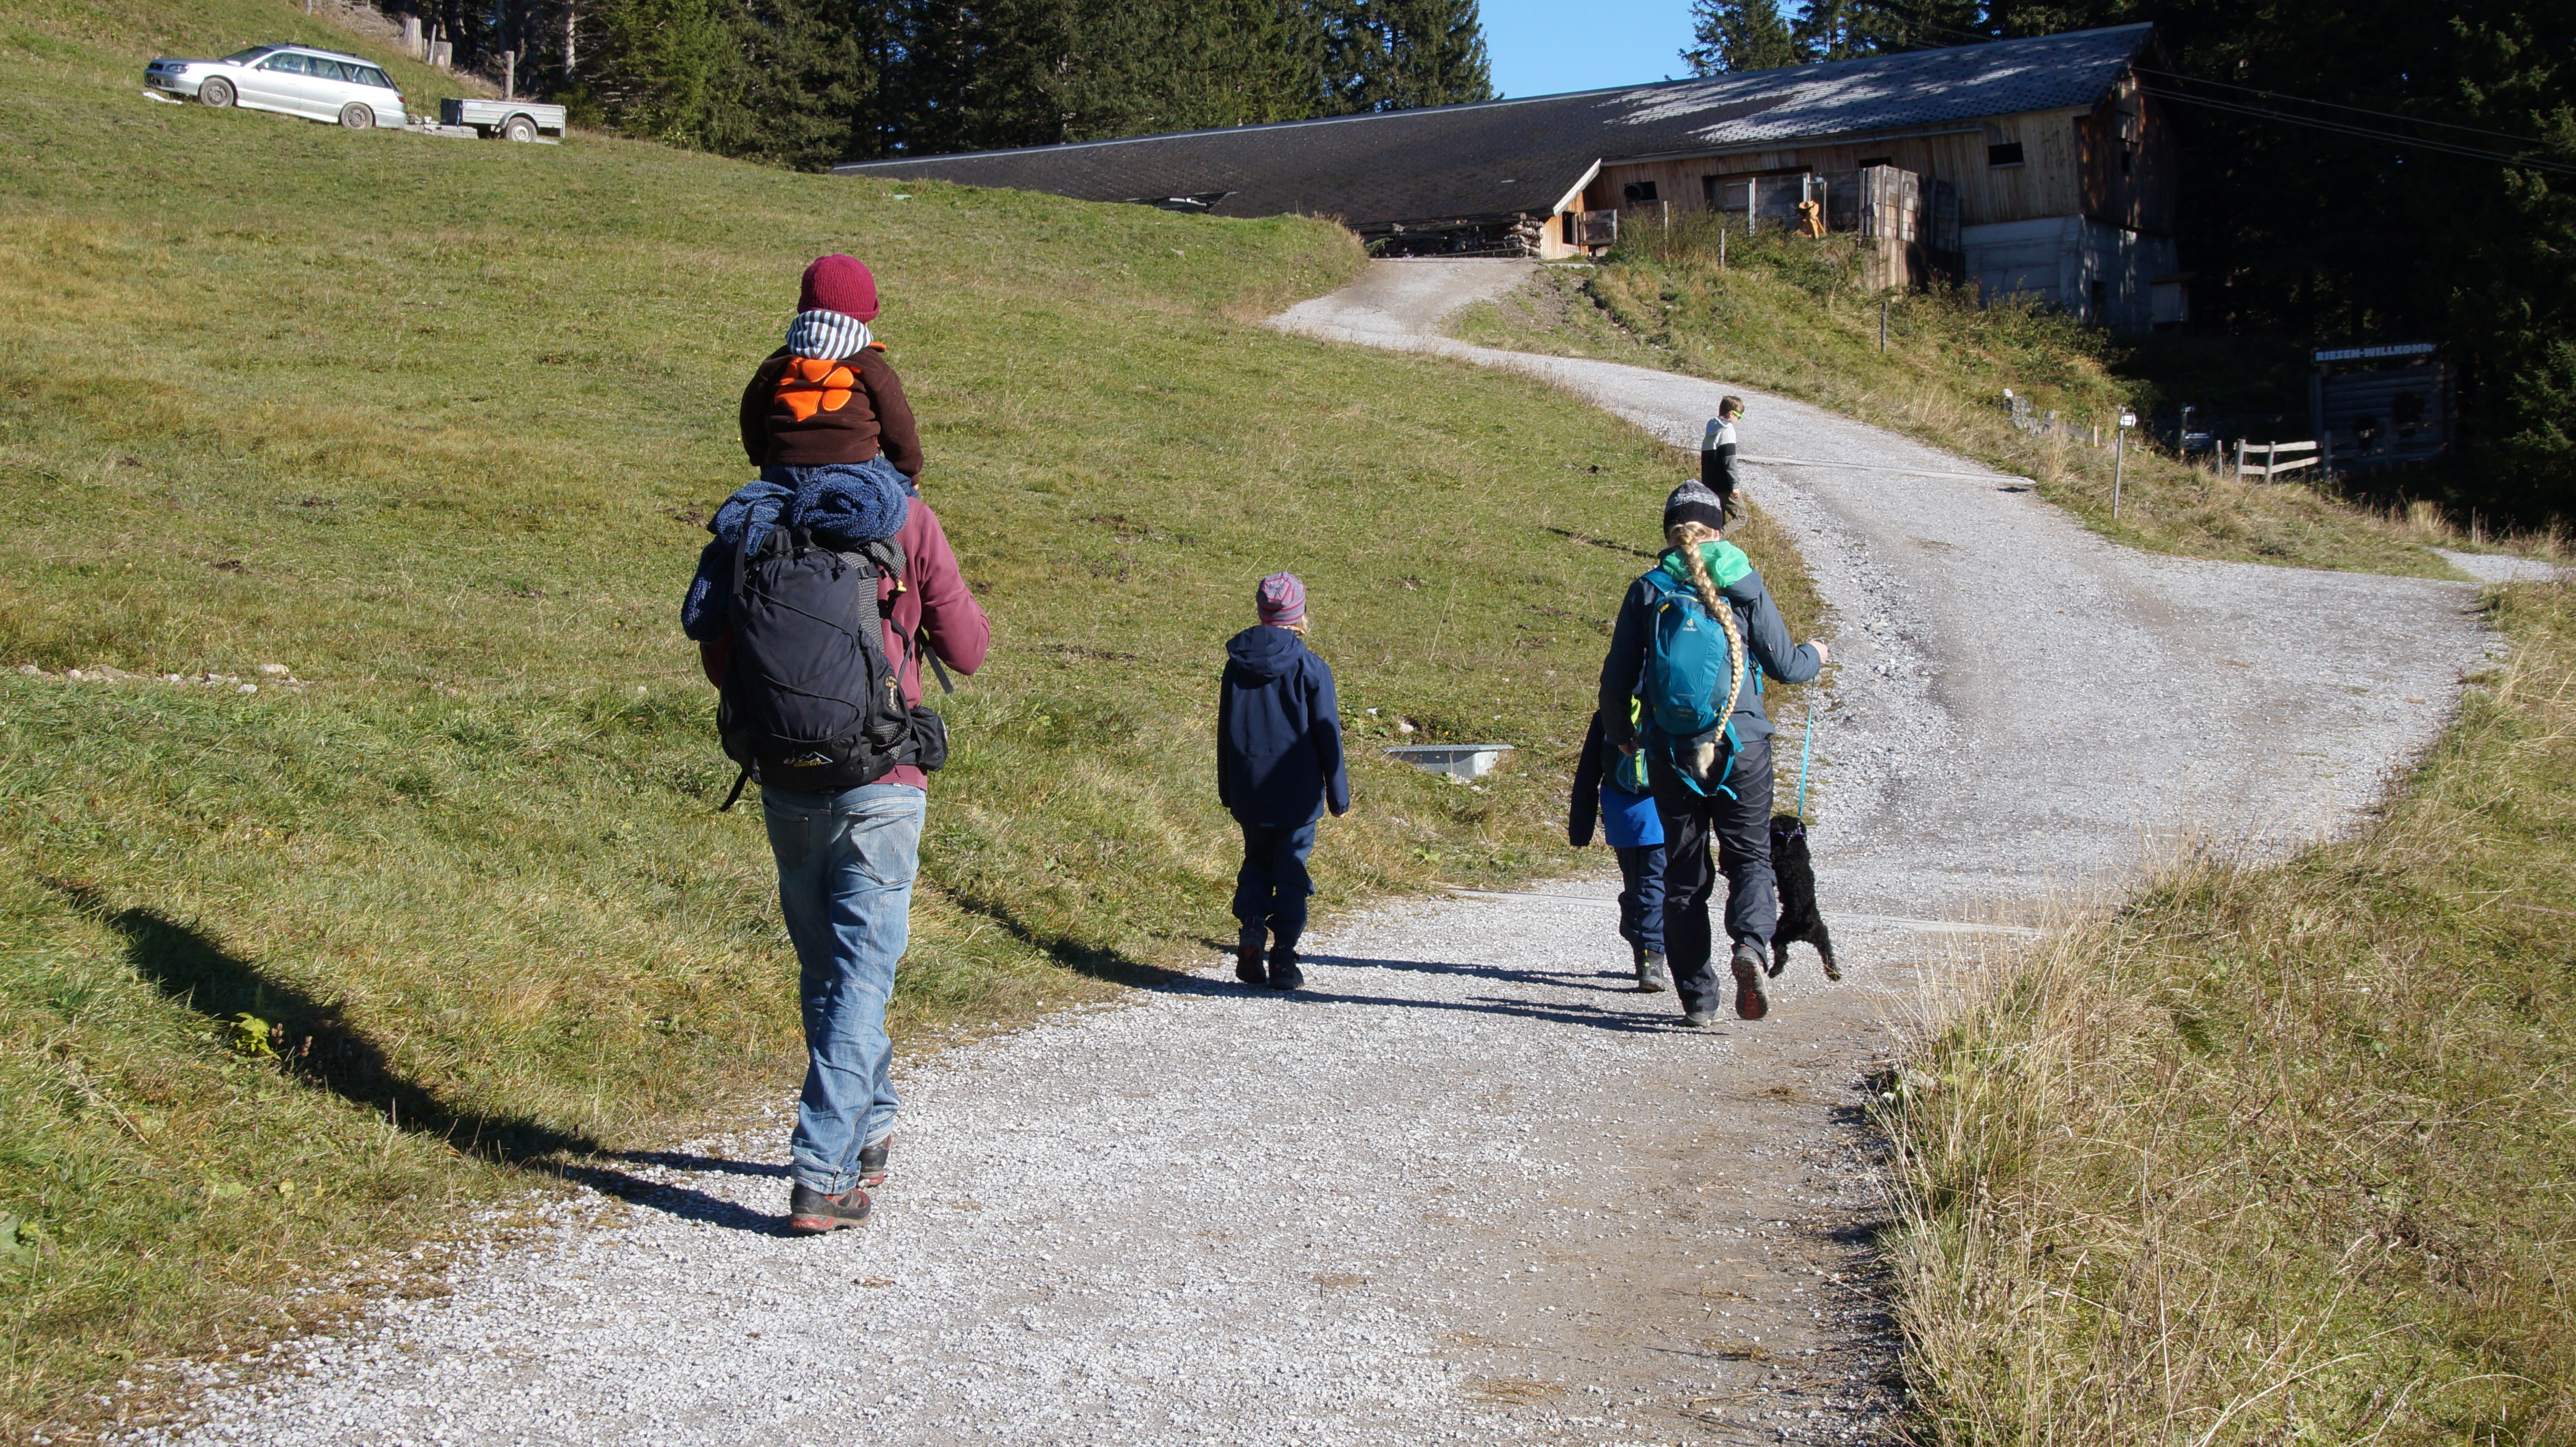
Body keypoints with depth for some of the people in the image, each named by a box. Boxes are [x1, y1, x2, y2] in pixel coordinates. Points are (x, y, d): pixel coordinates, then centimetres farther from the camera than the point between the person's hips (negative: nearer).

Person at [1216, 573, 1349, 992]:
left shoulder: (1237, 665, 2)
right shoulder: (1311, 669, -9)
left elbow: (1225, 731, 9)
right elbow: (1327, 736, -6)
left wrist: (1228, 790, 18)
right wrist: (1339, 793, 2)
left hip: (1250, 791, 3)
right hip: (1298, 793, -3)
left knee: (1257, 863, 18)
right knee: (1292, 871, 5)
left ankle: (1251, 929, -4)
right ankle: (1283, 958, 2)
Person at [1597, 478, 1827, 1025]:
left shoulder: (1647, 591, 1)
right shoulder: (1743, 584, 0)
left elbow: (1616, 678, 3)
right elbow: (1785, 666, 3)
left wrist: (1619, 734, 21)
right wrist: (1815, 655, 26)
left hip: (1671, 753, 1)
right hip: (1742, 748, -1)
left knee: (1684, 872, 10)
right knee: (1750, 856, 11)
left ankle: (1698, 997, 9)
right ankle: (1750, 944, -19)